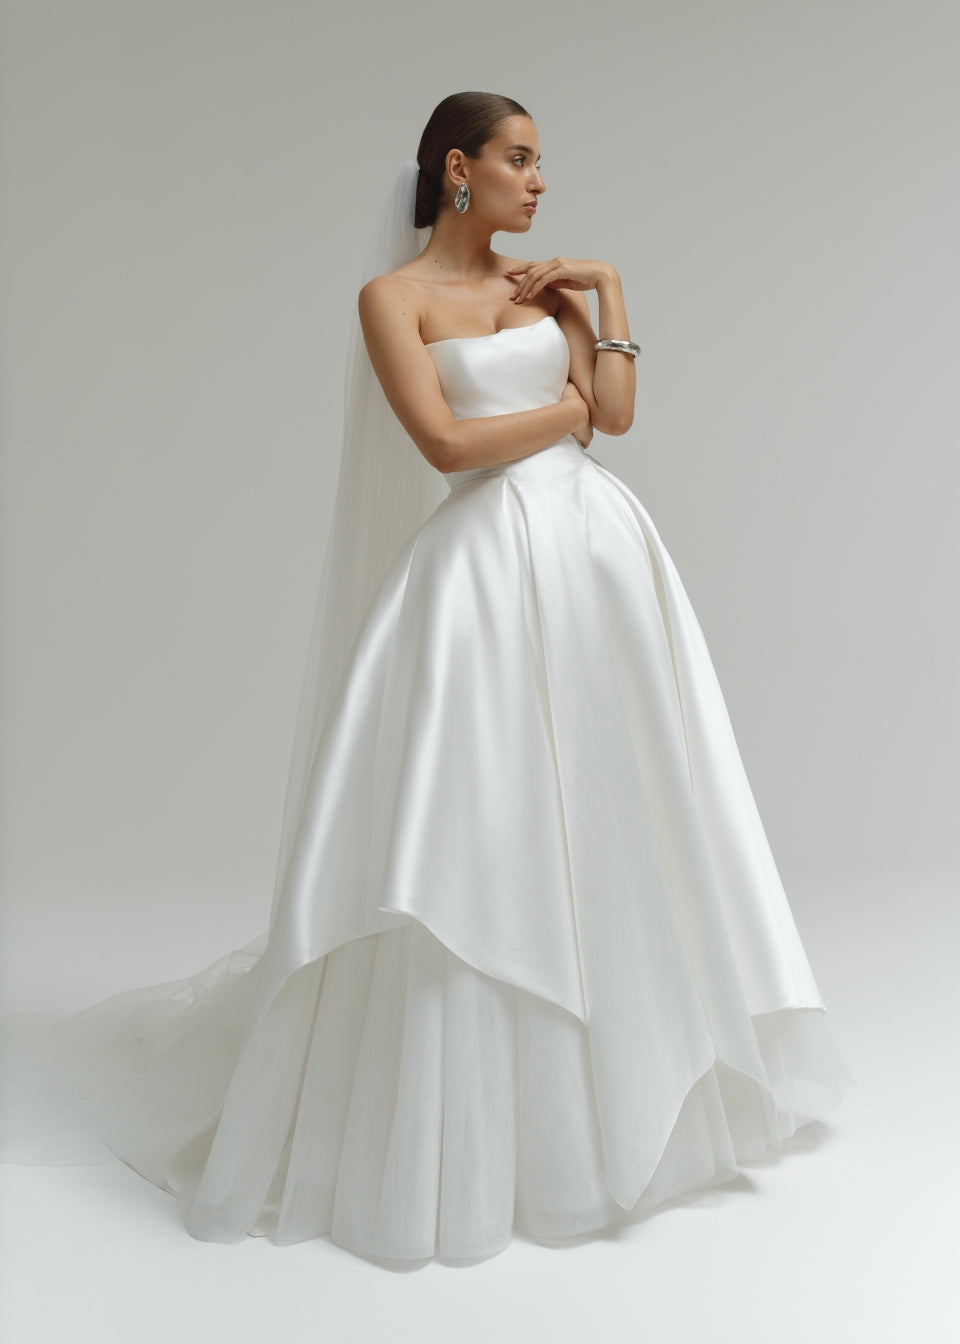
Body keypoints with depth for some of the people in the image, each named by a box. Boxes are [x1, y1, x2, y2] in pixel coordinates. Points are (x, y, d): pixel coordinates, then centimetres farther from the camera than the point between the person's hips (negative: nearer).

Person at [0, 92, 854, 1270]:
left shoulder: (545, 283, 17)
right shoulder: (392, 295, 1)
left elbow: (618, 412, 7)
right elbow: (448, 442, -13)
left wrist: (605, 290, 6)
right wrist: (563, 409, -2)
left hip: (598, 550, 6)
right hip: (489, 566, -5)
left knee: (609, 813, 11)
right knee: (474, 830, -2)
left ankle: (627, 1073, 32)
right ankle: (454, 1128, 18)